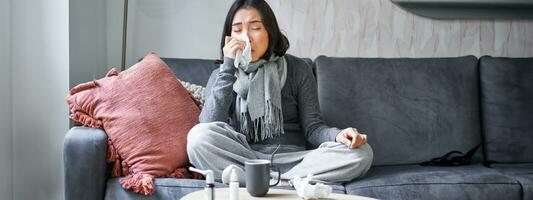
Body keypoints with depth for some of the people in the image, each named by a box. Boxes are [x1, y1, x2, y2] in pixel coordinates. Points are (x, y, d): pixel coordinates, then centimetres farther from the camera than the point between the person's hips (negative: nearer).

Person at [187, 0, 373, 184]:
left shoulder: (298, 69, 9)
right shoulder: (222, 76, 11)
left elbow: (312, 126, 5)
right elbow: (209, 126, -7)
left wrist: (338, 135, -18)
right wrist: (228, 67, -9)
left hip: (291, 160, 1)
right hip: (238, 159, 0)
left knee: (360, 153, -23)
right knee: (198, 136, -30)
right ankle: (289, 182, -27)